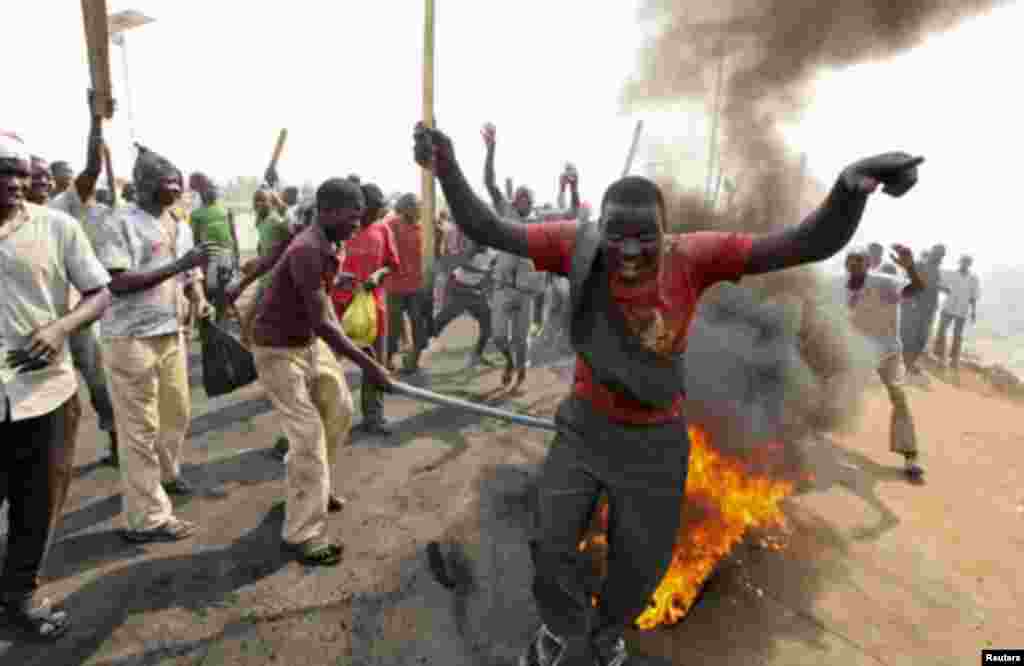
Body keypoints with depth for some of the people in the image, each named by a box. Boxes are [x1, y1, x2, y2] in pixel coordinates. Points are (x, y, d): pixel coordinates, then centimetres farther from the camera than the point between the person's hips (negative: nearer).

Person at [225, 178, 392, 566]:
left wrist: (241, 286, 30)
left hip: (309, 342, 9)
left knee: (339, 409, 16)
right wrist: (367, 364, -30)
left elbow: (273, 256, 16)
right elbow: (322, 323, -32)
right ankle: (303, 536, 1)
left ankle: (313, 488, 36)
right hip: (278, 350, -9)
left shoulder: (327, 245, -1)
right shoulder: (308, 251, -29)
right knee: (308, 435, -10)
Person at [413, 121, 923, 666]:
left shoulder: (693, 257, -22)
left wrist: (850, 188, -46)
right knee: (552, 542, 12)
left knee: (640, 561, 19)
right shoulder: (579, 247, -19)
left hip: (655, 440, 0)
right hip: (584, 425, 1)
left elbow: (811, 243, -25)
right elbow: (486, 229, -17)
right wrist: (448, 170, -33)